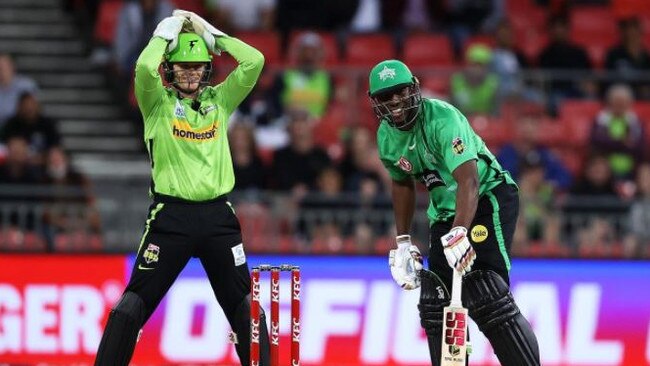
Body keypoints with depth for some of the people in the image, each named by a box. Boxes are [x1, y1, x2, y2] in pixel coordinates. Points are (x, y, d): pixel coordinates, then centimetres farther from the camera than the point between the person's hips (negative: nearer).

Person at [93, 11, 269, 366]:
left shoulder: (220, 100, 11)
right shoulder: (158, 102, 3)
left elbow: (254, 61, -1)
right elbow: (145, 67, -18)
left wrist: (209, 32, 3)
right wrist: (166, 33, -3)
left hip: (217, 215, 3)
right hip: (171, 214, -3)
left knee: (243, 302, 5)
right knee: (137, 299, -6)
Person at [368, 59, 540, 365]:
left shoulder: (442, 118, -25)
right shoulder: (386, 137, 0)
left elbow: (468, 180, -35)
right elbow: (402, 183, 19)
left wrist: (458, 233, -48)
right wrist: (403, 242, 14)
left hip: (489, 197, -8)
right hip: (446, 212, 8)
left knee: (486, 299, -23)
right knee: (435, 306, 1)